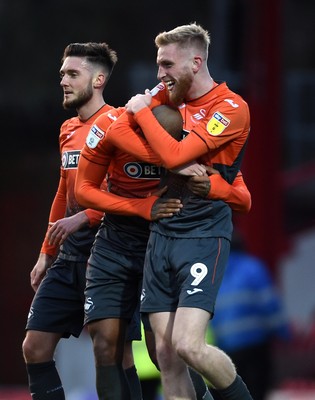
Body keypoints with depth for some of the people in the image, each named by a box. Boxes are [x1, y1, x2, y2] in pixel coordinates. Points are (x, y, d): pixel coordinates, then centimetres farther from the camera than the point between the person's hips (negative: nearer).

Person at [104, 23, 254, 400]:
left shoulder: (232, 108, -10)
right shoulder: (167, 94, 10)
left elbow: (174, 155, -19)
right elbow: (116, 131, 0)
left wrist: (143, 112, -5)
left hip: (203, 234, -6)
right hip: (161, 234, 6)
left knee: (188, 345, -20)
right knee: (166, 354, 0)